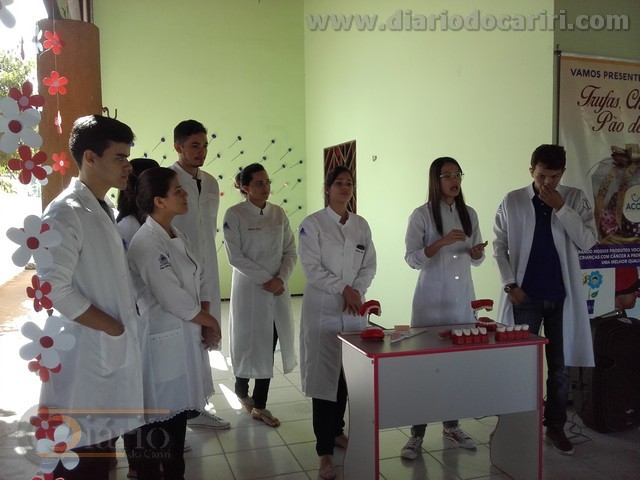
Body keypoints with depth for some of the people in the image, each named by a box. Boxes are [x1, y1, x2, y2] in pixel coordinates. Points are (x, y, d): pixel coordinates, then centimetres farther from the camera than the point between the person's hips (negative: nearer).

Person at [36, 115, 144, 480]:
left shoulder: (105, 210, 10)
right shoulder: (66, 213, -18)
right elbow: (54, 289, -24)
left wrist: (126, 325, 3)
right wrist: (114, 327, -16)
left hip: (115, 349, 9)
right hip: (87, 353, -9)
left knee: (104, 443, 22)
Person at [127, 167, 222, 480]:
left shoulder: (177, 237, 8)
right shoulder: (146, 243, -20)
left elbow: (199, 280, 11)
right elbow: (173, 300, -24)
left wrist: (205, 325, -4)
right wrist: (211, 322, -9)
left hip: (187, 339, 9)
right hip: (163, 344, -9)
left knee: (178, 413, 21)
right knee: (158, 422, 7)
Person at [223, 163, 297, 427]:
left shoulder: (278, 213, 5)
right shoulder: (234, 214, -8)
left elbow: (290, 251, 5)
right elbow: (235, 257, -13)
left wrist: (281, 278, -10)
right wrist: (265, 280, -16)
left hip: (278, 290, 4)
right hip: (249, 290, -4)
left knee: (269, 347, 6)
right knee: (249, 344, 8)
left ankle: (259, 405, 19)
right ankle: (241, 389, 36)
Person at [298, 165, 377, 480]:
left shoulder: (361, 225, 10)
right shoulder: (312, 224, -5)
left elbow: (369, 265, 8)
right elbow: (311, 268, -11)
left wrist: (357, 292, -7)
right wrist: (343, 289, -15)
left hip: (354, 308, 5)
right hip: (323, 309, -5)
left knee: (348, 375, 11)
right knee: (324, 376, -3)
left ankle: (337, 431, 33)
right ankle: (325, 451, 4)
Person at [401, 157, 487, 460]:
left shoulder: (469, 214, 8)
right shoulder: (421, 215, -6)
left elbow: (476, 260, 13)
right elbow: (412, 259, -11)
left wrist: (476, 251, -10)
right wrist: (442, 241, -23)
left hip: (462, 299, 5)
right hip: (431, 300, -4)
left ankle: (451, 426, 26)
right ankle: (417, 434, 8)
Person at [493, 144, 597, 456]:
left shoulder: (575, 199, 2)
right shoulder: (512, 201, -1)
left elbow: (587, 242, -8)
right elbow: (499, 246, 1)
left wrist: (561, 207, -16)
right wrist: (510, 284, -8)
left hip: (563, 297, 1)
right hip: (525, 296, -1)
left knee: (561, 368, 9)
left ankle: (555, 426, 25)